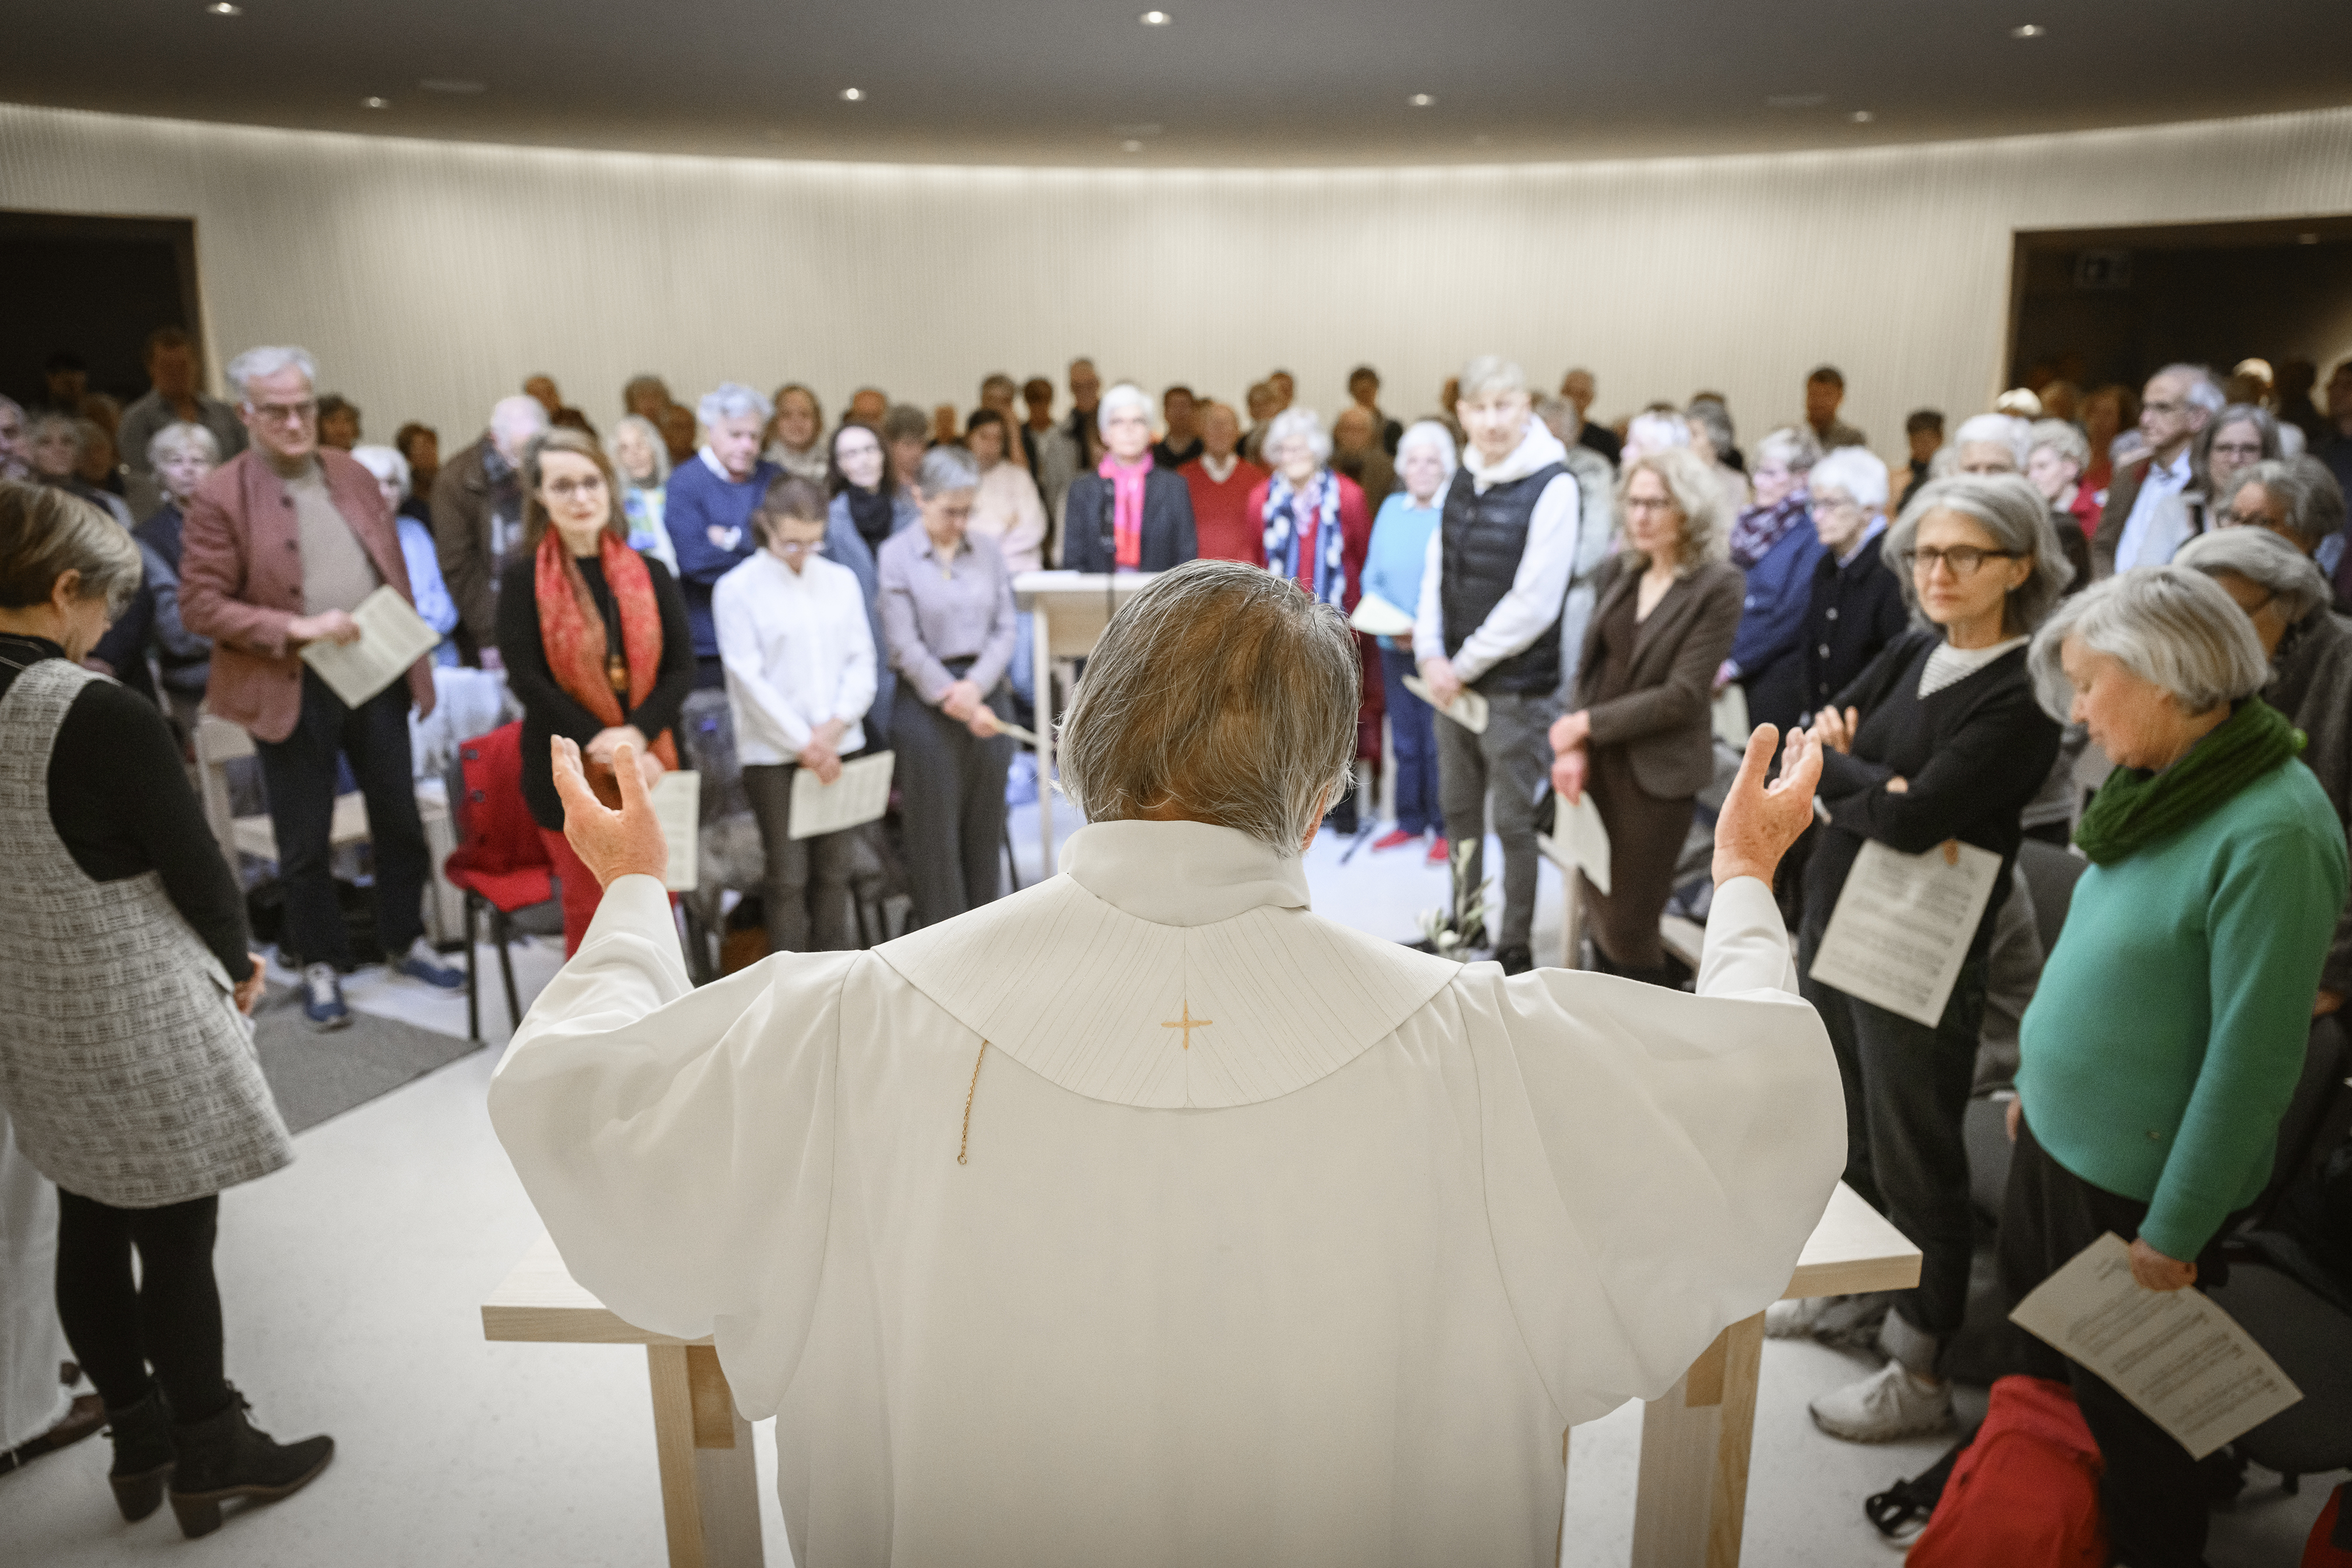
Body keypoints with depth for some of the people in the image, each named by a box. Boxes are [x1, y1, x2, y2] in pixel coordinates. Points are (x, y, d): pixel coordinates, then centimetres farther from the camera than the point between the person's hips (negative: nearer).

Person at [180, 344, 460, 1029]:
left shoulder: (354, 476, 7)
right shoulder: (220, 498, -8)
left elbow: (394, 570, 13)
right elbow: (200, 605, -10)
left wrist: (411, 653, 5)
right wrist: (297, 627, -20)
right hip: (293, 690, -4)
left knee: (399, 818, 14)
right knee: (305, 839, 8)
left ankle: (405, 940, 31)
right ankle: (319, 963, 25)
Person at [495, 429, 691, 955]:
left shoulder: (650, 575, 5)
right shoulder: (524, 580, -3)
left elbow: (681, 666, 0)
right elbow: (526, 678, -8)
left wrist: (637, 734, -16)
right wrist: (602, 744, -17)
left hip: (648, 764, 3)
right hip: (568, 771, -3)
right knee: (591, 911, 5)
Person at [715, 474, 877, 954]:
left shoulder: (842, 581, 10)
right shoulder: (738, 589, -3)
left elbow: (862, 662, 7)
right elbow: (749, 679, -8)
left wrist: (835, 725, -8)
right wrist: (804, 743, -11)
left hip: (839, 748, 4)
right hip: (773, 753, -4)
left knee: (834, 870, 9)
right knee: (787, 875, 0)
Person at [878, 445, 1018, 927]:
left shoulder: (986, 551, 7)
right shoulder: (896, 554, -4)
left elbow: (1005, 630, 5)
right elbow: (904, 645, -8)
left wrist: (976, 686, -11)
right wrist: (955, 701, -13)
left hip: (987, 697, 4)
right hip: (927, 703, -4)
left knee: (985, 830, 10)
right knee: (936, 836, 3)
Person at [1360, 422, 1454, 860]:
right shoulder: (1391, 509, 10)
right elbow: (1372, 577, 11)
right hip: (1395, 646, 5)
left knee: (1439, 740, -1)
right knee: (1404, 738, 13)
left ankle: (1445, 827, 12)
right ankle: (1410, 821, 26)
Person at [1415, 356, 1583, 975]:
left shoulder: (1553, 486, -14)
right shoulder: (1461, 481, 8)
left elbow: (1533, 604, -17)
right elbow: (1436, 573, 10)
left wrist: (1464, 665, -12)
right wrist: (1431, 656, -3)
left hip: (1515, 685, -6)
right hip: (1454, 679, 7)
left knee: (1515, 819, 3)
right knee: (1458, 807, 17)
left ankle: (1515, 948, 16)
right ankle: (1464, 921, 34)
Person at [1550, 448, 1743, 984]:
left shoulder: (1716, 587, -11)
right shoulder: (1620, 573, 6)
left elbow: (1683, 695, -17)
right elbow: (1590, 665, 6)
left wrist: (1589, 723, -13)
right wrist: (1574, 749, -8)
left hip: (1655, 773, -5)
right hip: (1598, 764, 6)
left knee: (1628, 925, 1)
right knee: (1600, 914, 14)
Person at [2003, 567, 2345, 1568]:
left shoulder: (2270, 833, -25)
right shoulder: (2165, 787, 2)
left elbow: (2253, 1059, -23)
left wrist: (2176, 1232, -18)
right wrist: (2038, 1081, 17)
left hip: (2139, 1182, -8)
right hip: (2056, 1140, 8)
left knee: (2125, 1410, 13)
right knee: (2040, 1359, 24)